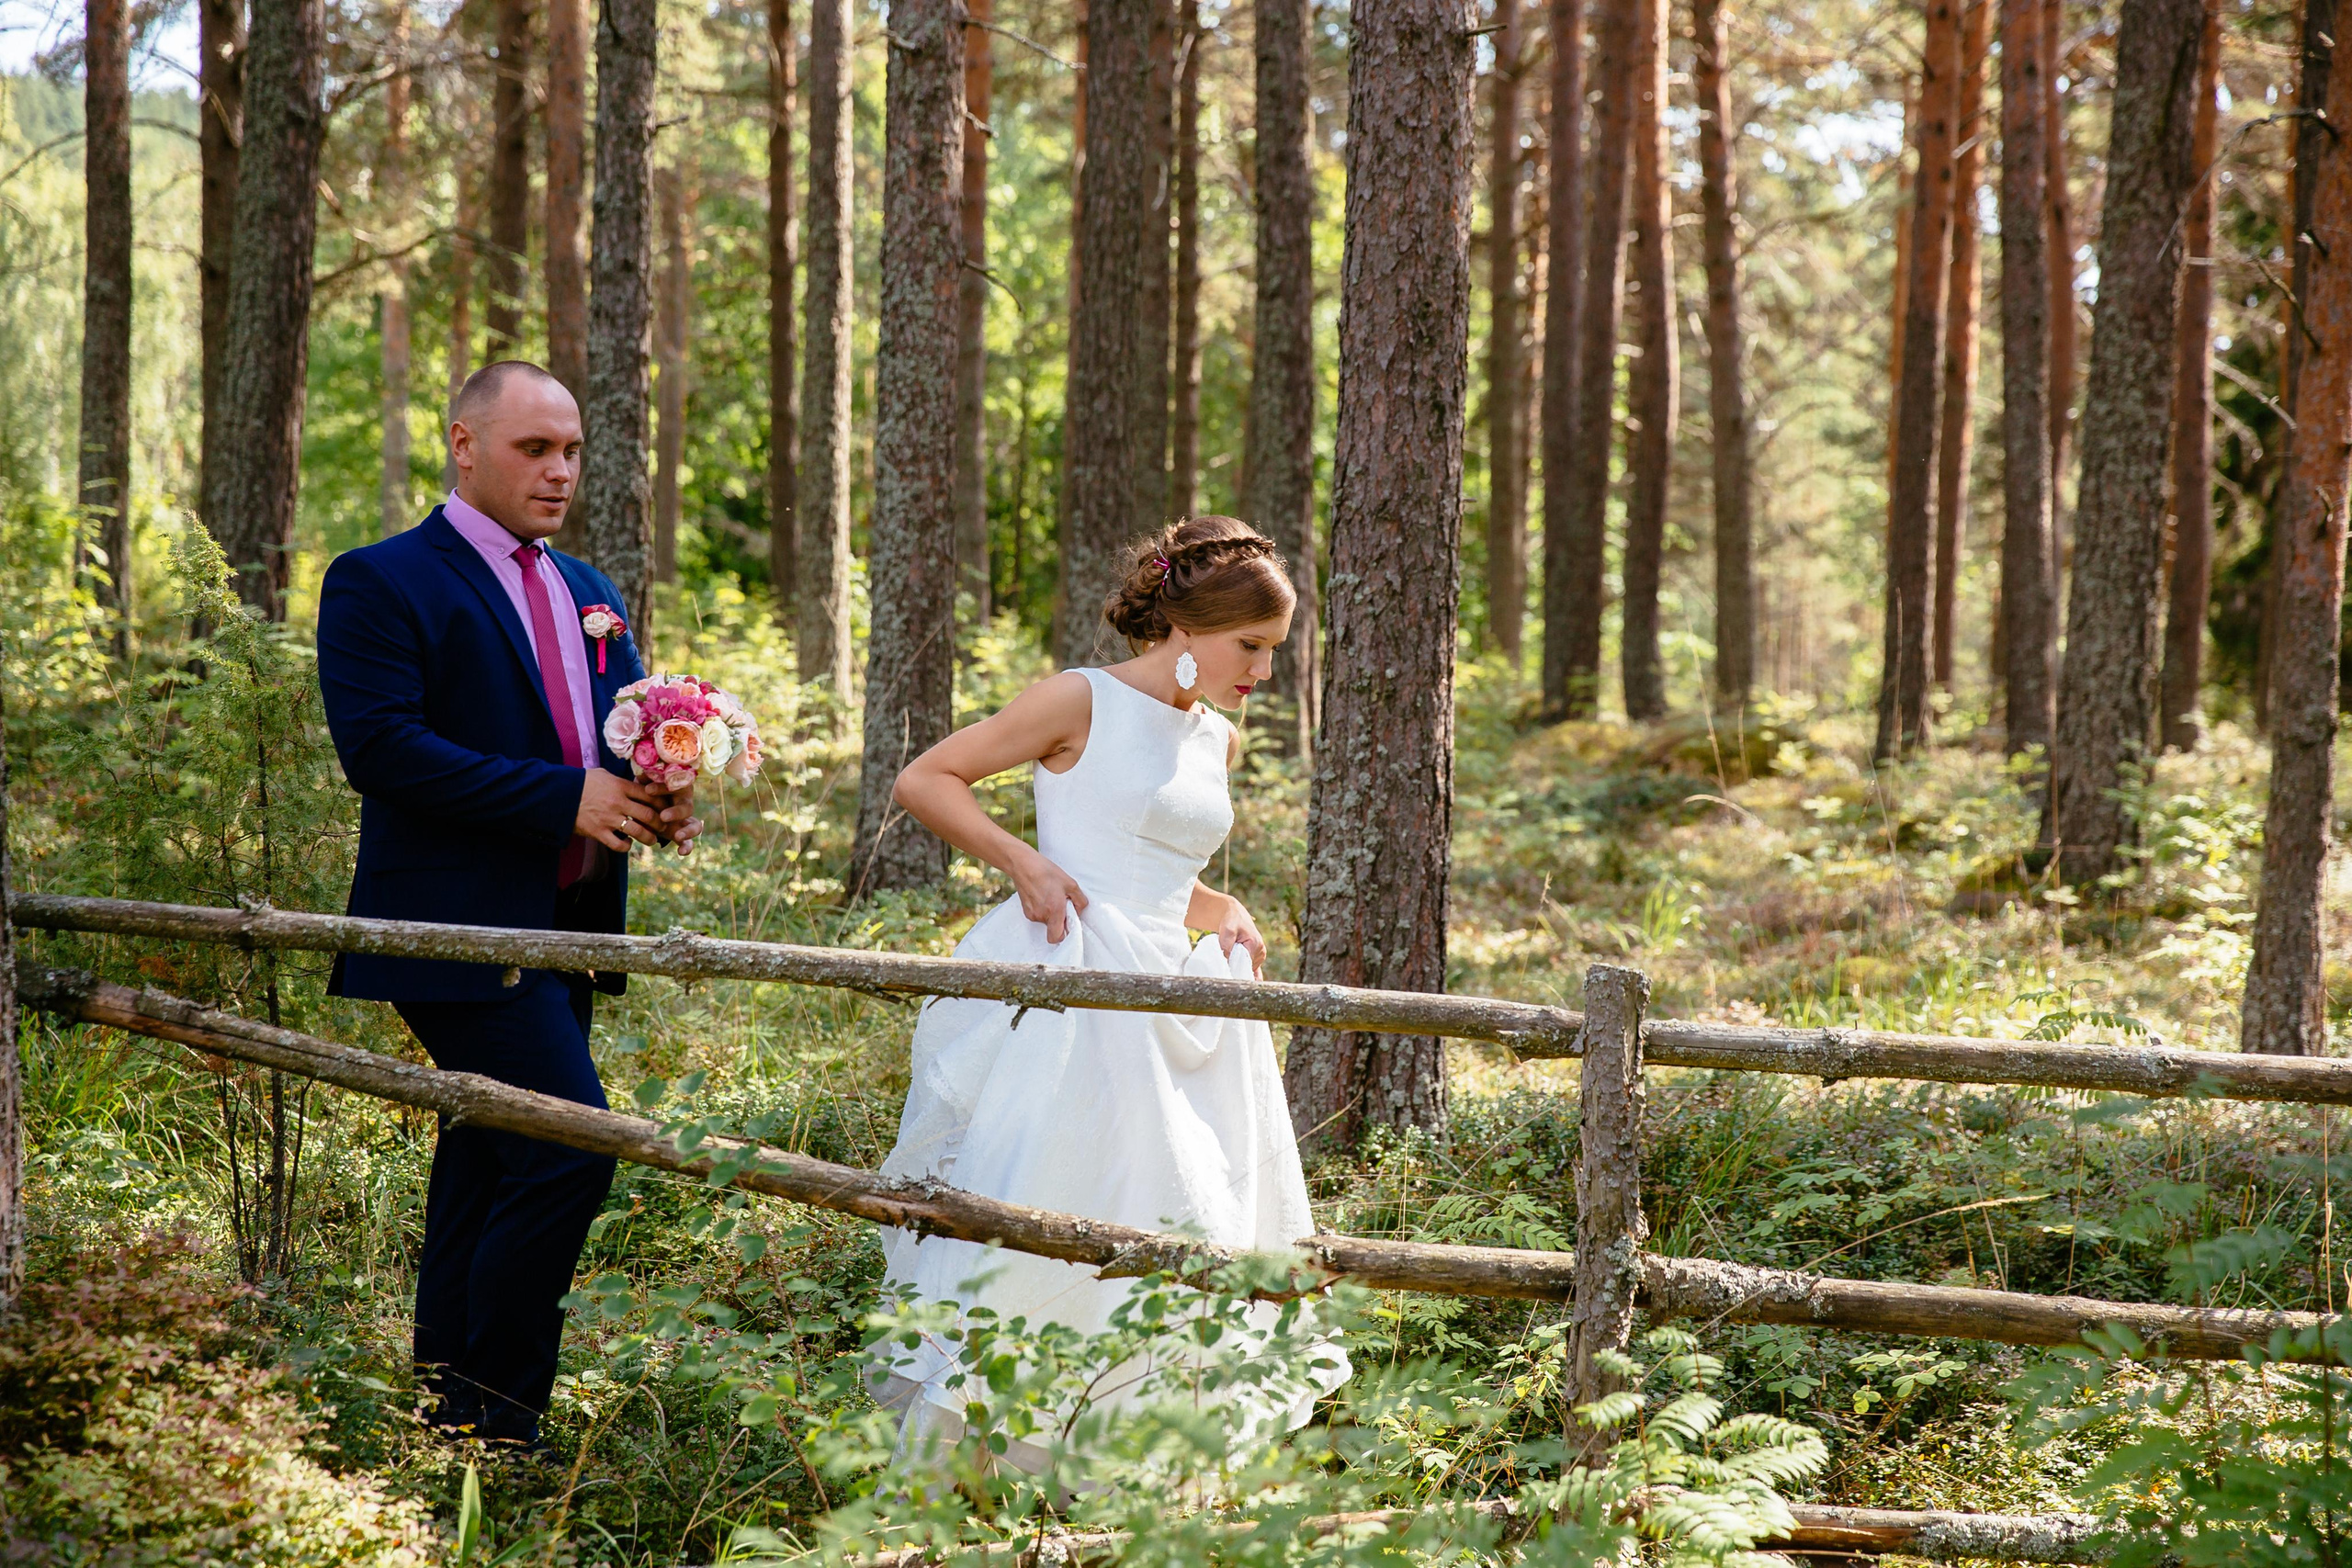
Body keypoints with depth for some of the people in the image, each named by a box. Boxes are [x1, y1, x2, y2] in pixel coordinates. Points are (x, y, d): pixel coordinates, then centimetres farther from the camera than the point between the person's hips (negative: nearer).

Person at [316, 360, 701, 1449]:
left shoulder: (589, 594, 18)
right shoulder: (381, 583, -7)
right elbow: (379, 746, -18)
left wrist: (664, 798, -4)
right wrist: (566, 797, -21)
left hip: (564, 932, 8)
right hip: (464, 928, -8)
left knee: (488, 1165, 13)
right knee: (569, 1153, -17)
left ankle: (447, 1408, 20)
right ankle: (492, 1413, -8)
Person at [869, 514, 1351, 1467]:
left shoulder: (1219, 743, 17)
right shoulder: (1083, 703, -3)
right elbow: (923, 780, -2)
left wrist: (1225, 912, 12)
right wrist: (1024, 862, -13)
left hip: (1169, 1008, 7)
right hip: (1070, 988, -7)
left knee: (1180, 1223, 3)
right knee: (1033, 1203, -12)